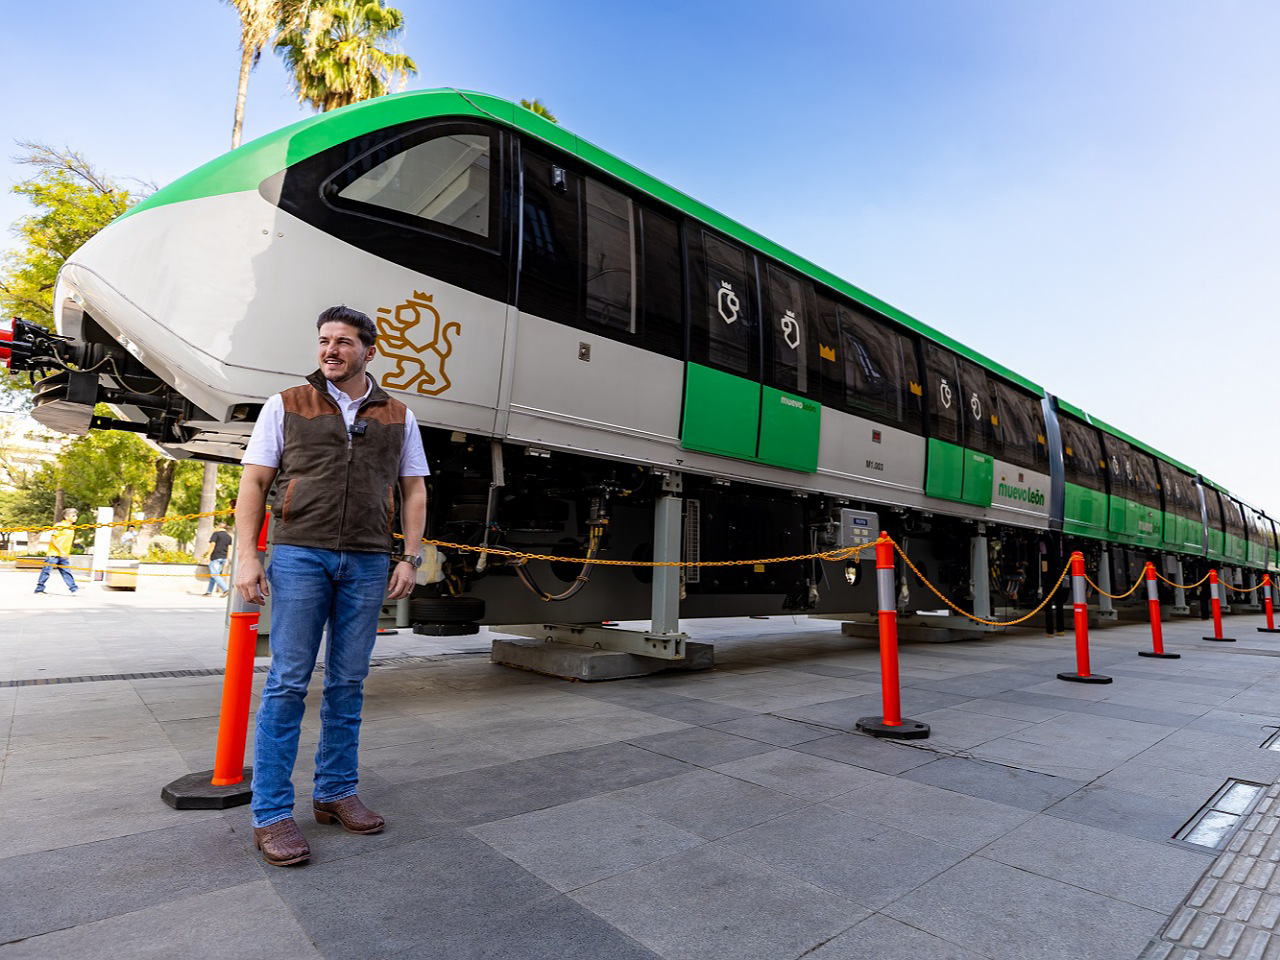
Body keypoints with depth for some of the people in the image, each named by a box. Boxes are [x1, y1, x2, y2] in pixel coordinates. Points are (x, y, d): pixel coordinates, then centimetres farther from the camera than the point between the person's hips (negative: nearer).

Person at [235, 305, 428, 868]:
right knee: (287, 685, -1)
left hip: (367, 563, 2)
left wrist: (410, 558, 2)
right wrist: (247, 556, -6)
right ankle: (271, 814, 10)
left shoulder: (398, 416, 11)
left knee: (348, 684, 9)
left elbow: (414, 491, 11)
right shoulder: (287, 405, 7)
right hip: (300, 554, -2)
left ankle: (335, 794, 22)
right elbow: (253, 482, 4)